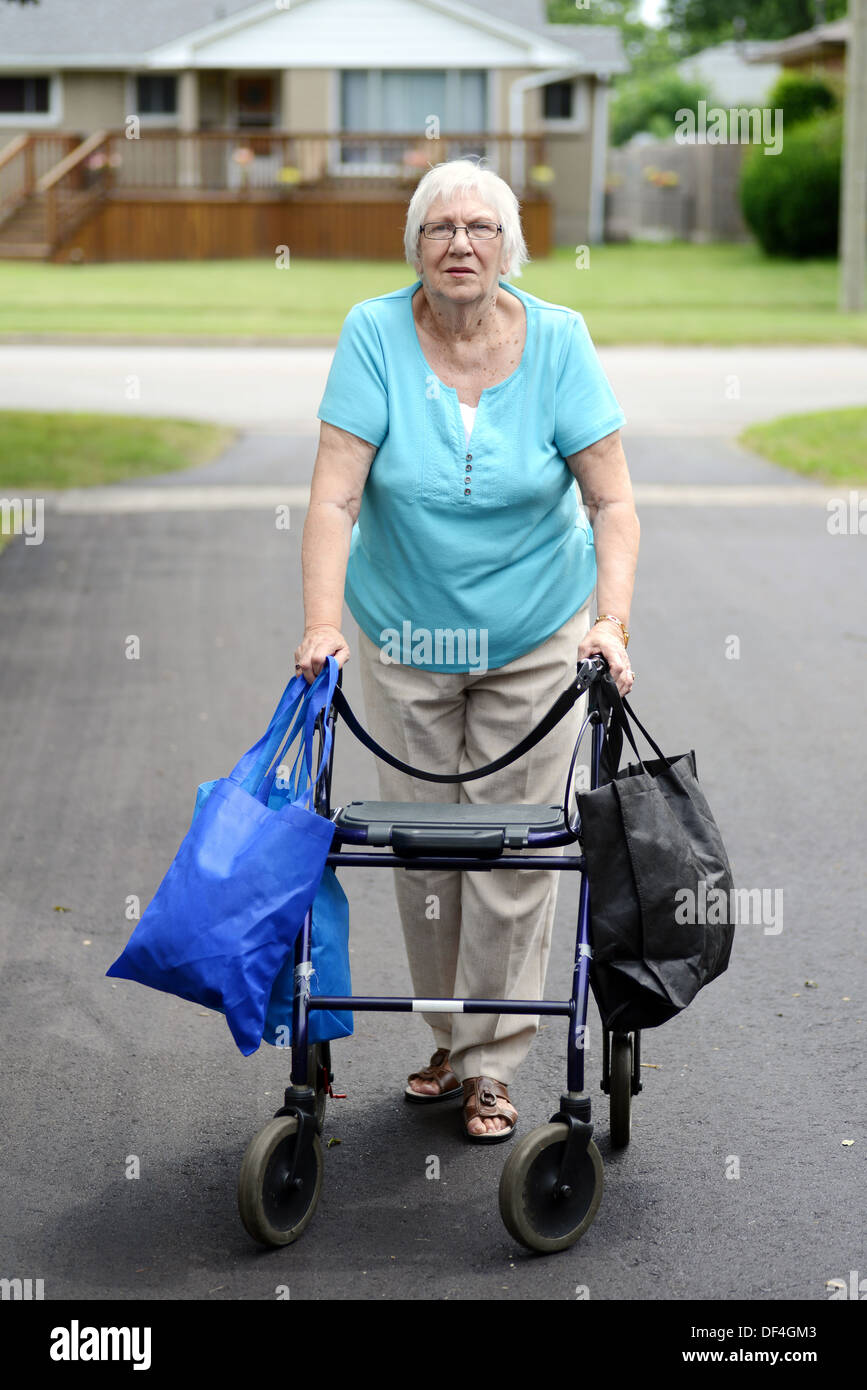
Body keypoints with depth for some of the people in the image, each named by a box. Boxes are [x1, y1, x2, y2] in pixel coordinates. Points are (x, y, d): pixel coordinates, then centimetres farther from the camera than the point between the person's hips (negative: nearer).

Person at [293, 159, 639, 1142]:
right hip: (404, 640, 1)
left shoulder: (557, 341, -10)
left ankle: (492, 1066, 12)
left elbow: (612, 505, -11)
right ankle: (447, 1039, 26)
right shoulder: (375, 335, -11)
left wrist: (611, 621, -24)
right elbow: (334, 497, -16)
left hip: (534, 637, 0)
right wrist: (322, 623, -27)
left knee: (514, 848, 0)